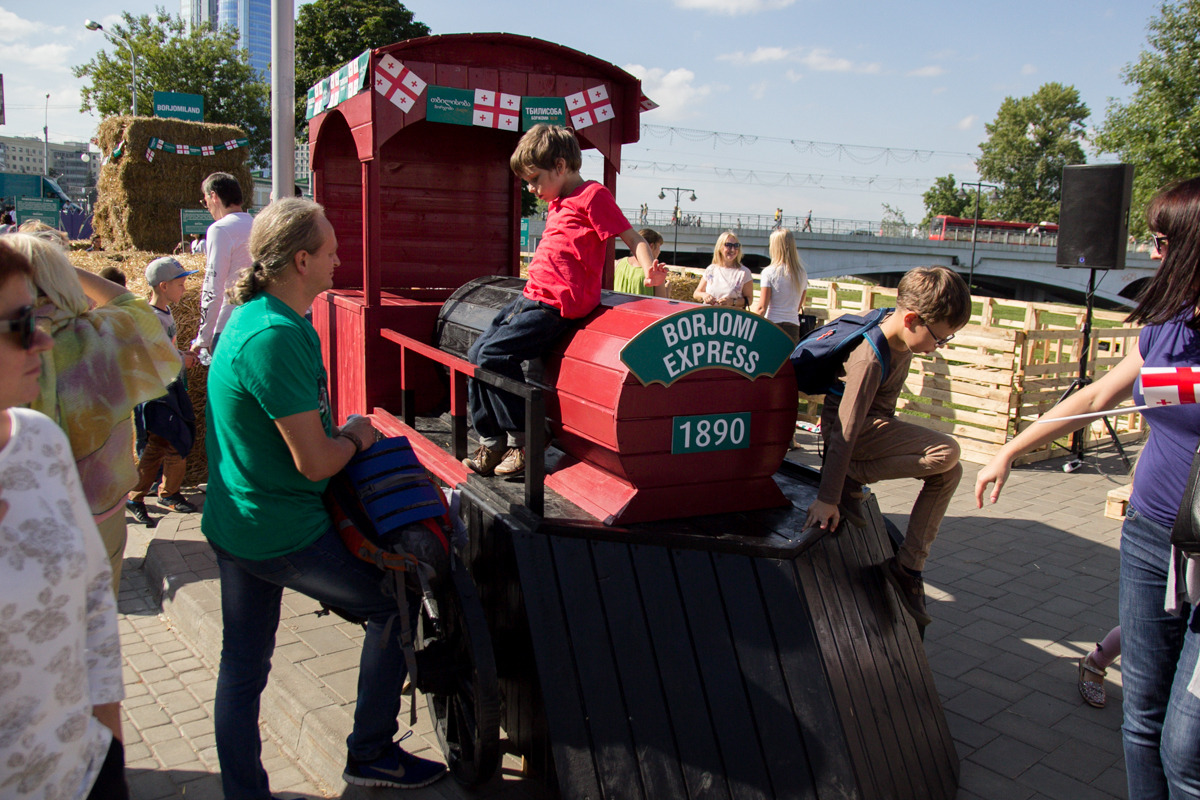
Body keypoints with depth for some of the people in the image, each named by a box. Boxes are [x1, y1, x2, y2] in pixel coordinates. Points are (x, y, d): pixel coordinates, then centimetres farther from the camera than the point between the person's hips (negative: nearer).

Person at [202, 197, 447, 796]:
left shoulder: (249, 316, 7)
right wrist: (356, 436, -6)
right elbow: (314, 463, -25)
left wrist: (335, 434, 6)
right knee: (396, 605, 8)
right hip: (285, 537, -10)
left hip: (233, 524, 10)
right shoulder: (277, 336, -25)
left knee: (241, 667, 17)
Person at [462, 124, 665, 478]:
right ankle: (491, 443, 12)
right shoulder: (558, 204, 22)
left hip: (555, 304, -10)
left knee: (493, 353, -20)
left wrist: (650, 269, -28)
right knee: (476, 352, 6)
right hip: (531, 297, 10)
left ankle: (523, 439, -6)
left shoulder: (592, 195, -5)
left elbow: (632, 237, -11)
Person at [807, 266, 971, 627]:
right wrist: (827, 499, -29)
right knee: (946, 452, -21)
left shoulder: (901, 335, -4)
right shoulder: (870, 359, -29)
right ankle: (850, 479, -10)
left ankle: (908, 566, 1)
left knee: (948, 473, 1)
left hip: (877, 424, 9)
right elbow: (846, 430, -30)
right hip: (860, 431, -9)